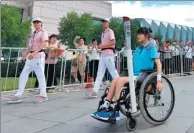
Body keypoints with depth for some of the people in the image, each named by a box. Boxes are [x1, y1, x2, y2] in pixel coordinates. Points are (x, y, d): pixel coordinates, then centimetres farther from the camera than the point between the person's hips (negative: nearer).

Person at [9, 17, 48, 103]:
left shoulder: (43, 32, -2)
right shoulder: (33, 34, 22)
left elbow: (43, 44, -17)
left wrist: (34, 53, -28)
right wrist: (26, 55, 11)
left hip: (38, 56, -8)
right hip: (30, 57, 8)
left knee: (40, 76, -4)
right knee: (23, 75, 3)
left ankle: (43, 95, 8)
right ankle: (18, 95, 5)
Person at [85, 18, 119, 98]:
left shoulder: (110, 31, -4)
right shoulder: (103, 33, 21)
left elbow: (113, 42, -16)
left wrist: (102, 46, -16)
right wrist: (100, 46, 8)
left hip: (109, 54, -8)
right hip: (102, 54, 9)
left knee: (113, 72, -3)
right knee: (100, 73, 1)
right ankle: (94, 91, -2)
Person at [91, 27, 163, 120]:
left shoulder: (151, 47, -2)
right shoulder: (138, 49, 20)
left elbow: (158, 64, -11)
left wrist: (158, 81, -21)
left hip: (144, 75, -7)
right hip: (134, 74, 7)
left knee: (121, 80, -26)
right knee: (115, 80, -17)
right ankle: (105, 107, -19)